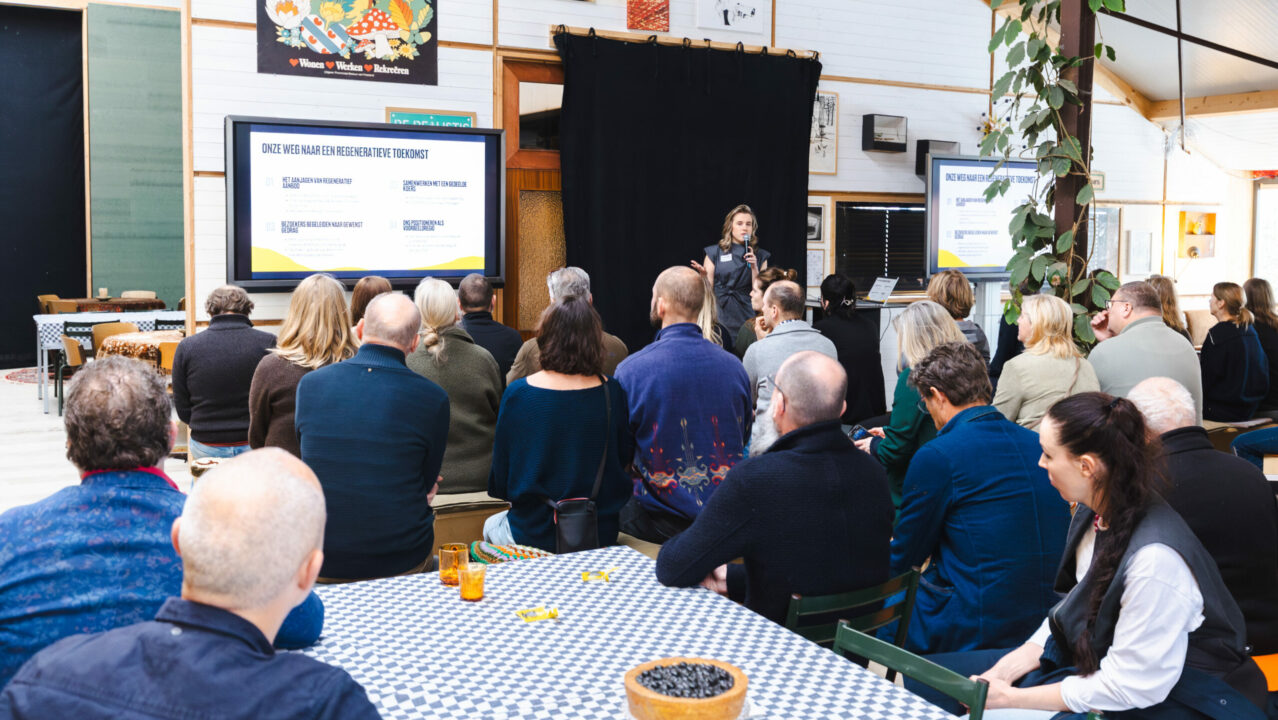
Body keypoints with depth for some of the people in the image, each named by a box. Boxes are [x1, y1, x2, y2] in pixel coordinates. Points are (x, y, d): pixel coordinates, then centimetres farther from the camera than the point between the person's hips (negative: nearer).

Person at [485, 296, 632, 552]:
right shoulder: (612, 392, -11)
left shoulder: (517, 393, -16)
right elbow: (623, 459, 3)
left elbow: (500, 479, -7)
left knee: (491, 525, 32)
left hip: (535, 534, -2)